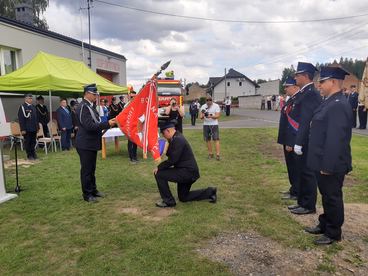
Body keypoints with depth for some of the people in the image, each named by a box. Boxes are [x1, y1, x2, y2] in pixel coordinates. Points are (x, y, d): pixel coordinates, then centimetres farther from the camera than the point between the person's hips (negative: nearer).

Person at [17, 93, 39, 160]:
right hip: (27, 129, -6)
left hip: (34, 129, 6)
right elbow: (21, 119, -11)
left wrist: (37, 127, 14)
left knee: (33, 142, 11)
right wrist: (23, 129, -15)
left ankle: (33, 154, 20)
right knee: (27, 142, 3)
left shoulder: (33, 107, 13)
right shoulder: (22, 107, -7)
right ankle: (29, 155, 11)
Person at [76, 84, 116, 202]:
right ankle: (87, 194, 14)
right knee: (86, 170, 2)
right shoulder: (83, 107, -18)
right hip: (85, 144, -9)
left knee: (92, 169, 18)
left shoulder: (91, 106, 10)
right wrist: (107, 124, -24)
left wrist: (107, 123, 5)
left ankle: (93, 190, 30)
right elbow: (89, 126, -26)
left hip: (92, 143, 9)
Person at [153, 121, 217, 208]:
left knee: (159, 174, -14)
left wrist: (159, 167, -15)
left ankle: (168, 201, 0)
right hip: (188, 172, 11)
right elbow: (170, 154, 15)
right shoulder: (176, 138, 11)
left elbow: (173, 160, -24)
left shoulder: (178, 139, -21)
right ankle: (210, 192, 22)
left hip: (188, 172, -11)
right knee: (183, 197, 22)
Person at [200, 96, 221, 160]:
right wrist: (202, 116, -21)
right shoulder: (203, 107, 6)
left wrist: (210, 116, -28)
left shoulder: (216, 106, -3)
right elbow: (201, 117, 4)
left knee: (216, 139, -9)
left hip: (214, 124, -3)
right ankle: (210, 153, 18)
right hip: (206, 125, 4)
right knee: (208, 140, 6)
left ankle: (217, 154, -10)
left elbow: (217, 116, -11)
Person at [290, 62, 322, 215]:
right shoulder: (306, 92, 13)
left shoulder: (311, 93, -18)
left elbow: (306, 120, -23)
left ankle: (309, 206, 13)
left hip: (308, 141, -10)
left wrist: (298, 143, -23)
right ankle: (303, 202, 27)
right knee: (304, 172, 16)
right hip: (305, 140, 10)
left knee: (308, 173, 1)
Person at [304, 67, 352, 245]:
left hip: (331, 165, -10)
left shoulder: (338, 105, -22)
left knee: (332, 198, 5)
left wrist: (327, 166, -23)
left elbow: (335, 140, -26)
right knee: (327, 196, 20)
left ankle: (333, 233, 21)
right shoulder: (330, 102, 10)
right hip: (325, 163, 10)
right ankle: (325, 225, 36)